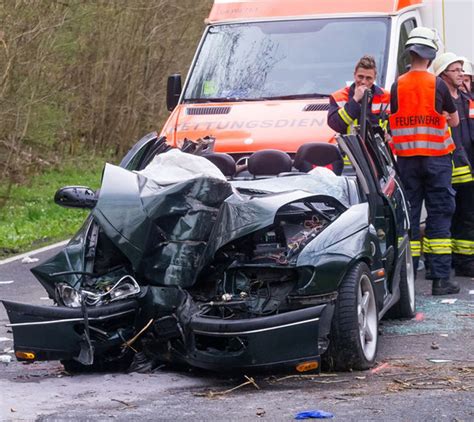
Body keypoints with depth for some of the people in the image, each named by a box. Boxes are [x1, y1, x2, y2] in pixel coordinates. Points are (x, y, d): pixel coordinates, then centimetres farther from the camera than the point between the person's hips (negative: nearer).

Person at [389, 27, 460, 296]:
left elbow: (394, 121, 10)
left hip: (406, 158, 3)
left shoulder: (397, 86, 1)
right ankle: (441, 278, -4)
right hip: (436, 157, -3)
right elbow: (454, 121, 4)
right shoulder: (437, 85, -7)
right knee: (439, 216, 0)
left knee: (408, 215, 8)